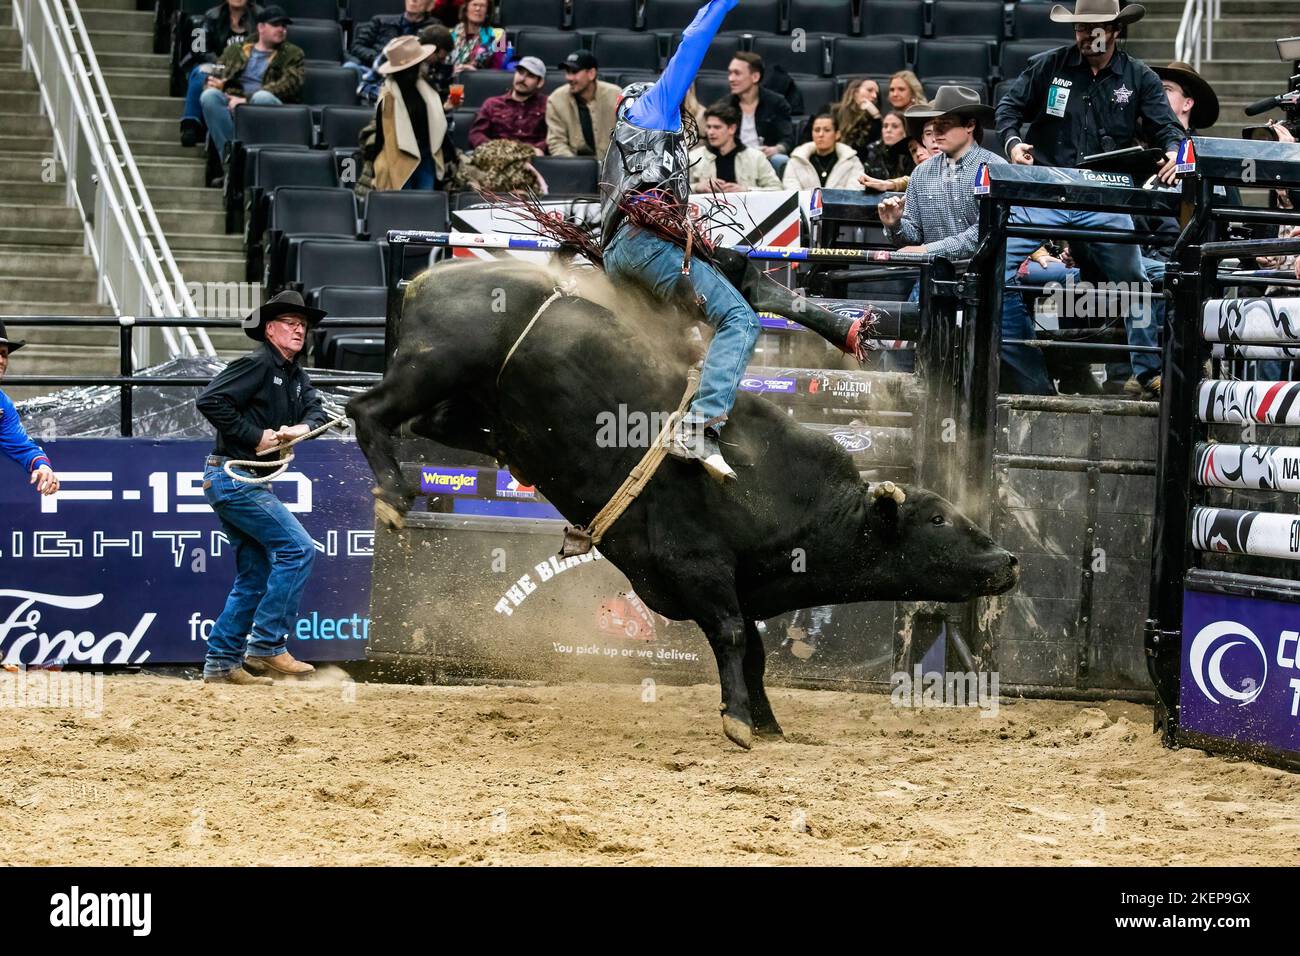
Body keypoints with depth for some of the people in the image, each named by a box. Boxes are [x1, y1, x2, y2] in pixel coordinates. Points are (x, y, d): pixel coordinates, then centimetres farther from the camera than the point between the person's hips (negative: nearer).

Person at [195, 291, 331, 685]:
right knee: (297, 548, -13)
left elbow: (317, 412, 4)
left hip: (249, 484, 10)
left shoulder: (295, 375, 17)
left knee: (254, 576, 12)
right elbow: (210, 401, -21)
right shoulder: (257, 364, -12)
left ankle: (222, 663, 14)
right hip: (234, 478, -10)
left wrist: (301, 428, -18)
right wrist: (255, 437, -21)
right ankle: (266, 646, -12)